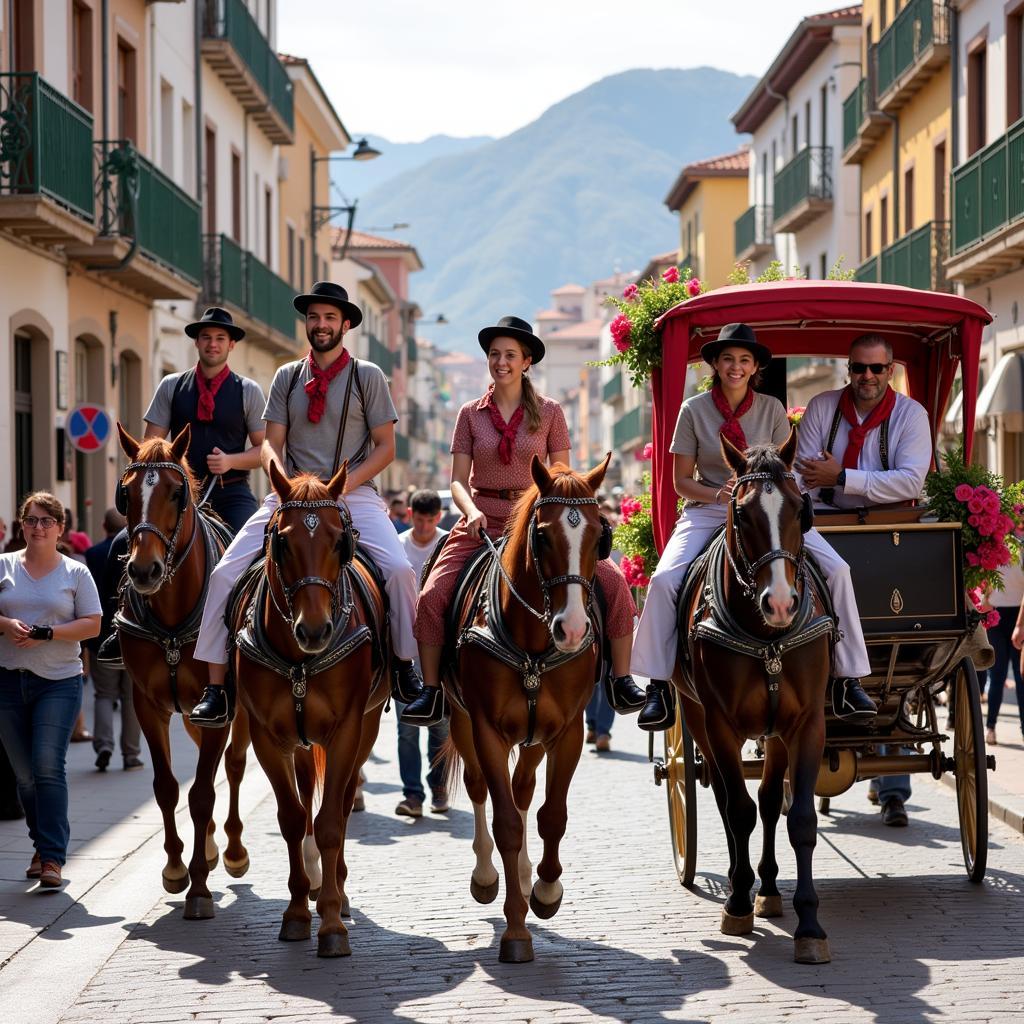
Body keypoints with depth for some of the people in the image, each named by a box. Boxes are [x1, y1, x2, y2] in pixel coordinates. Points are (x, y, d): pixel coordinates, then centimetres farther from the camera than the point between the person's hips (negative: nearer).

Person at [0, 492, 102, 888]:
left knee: (48, 764, -14)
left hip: (59, 681, -2)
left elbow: (92, 625, -3)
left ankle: (53, 856, -11)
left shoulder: (75, 573, 2)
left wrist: (45, 633, -16)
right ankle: (42, 844, 25)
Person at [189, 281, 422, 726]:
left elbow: (385, 447, 2)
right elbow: (271, 444, 7)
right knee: (225, 573, -13)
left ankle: (405, 667, -7)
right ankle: (215, 689, -7)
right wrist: (283, 480, -14)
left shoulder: (367, 376, 4)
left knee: (399, 568, -27)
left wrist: (343, 485, -12)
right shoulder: (286, 377, 12)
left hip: (354, 493, -2)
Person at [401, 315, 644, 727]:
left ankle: (620, 680, -1)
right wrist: (471, 510, -18)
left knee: (613, 582, -16)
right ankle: (431, 691, -2)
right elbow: (458, 479, 2)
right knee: (432, 597, -20)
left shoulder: (549, 412, 4)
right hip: (482, 521, 1)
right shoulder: (471, 414, 6)